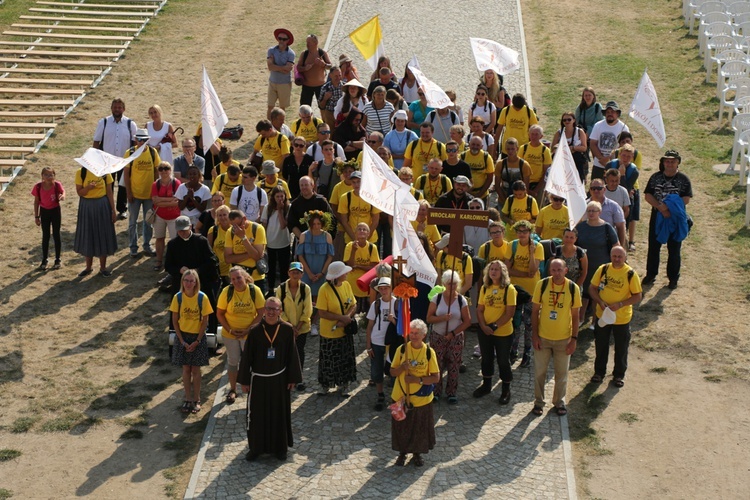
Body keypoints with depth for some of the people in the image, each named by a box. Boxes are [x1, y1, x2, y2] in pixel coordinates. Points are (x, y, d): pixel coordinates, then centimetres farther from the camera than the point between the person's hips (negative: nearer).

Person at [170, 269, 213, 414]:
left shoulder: (202, 298, -13)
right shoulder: (178, 297, -9)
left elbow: (205, 321, -7)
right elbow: (175, 320, -3)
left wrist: (197, 341, -11)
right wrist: (182, 341, -8)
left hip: (198, 337, -1)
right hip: (182, 336, 1)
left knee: (195, 369, 4)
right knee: (186, 369, 8)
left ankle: (196, 400, 17)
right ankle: (188, 399, 19)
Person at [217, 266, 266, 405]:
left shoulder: (255, 291, -16)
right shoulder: (227, 291, -15)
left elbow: (261, 313, -12)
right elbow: (220, 314, -7)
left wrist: (248, 330, -19)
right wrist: (230, 330, -17)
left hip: (250, 334, 0)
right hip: (230, 334, 0)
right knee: (232, 361, 13)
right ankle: (233, 390, 31)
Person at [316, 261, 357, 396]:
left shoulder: (346, 285, -4)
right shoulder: (324, 289, -20)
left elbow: (353, 305, 0)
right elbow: (322, 313, -20)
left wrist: (347, 317, -19)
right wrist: (342, 317, -24)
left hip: (345, 331, 5)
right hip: (329, 333, -5)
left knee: (345, 359, 13)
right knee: (329, 360, 10)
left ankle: (343, 386, 27)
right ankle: (325, 385, 29)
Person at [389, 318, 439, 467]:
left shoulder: (429, 352, -9)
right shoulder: (402, 349, -6)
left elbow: (436, 377, -8)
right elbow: (392, 372, 0)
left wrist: (418, 379, -21)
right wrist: (402, 367, -21)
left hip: (421, 398, -1)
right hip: (401, 396, 1)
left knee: (420, 427, 11)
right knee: (401, 426, 11)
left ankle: (417, 454, 32)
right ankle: (402, 453, 32)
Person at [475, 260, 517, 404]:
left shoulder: (509, 289, -13)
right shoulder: (484, 288, 2)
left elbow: (510, 312, -16)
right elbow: (479, 309, 3)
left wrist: (495, 326, -19)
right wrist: (484, 326, -12)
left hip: (503, 332, -4)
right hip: (484, 331, 4)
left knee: (503, 361, 6)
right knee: (486, 359, 18)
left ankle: (506, 391, 21)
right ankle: (486, 385, 37)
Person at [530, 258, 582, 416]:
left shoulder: (573, 288, -9)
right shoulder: (542, 285, -10)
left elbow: (575, 316, -2)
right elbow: (535, 311, -3)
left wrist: (574, 338, -5)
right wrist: (535, 335, -6)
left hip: (564, 338, 0)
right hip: (543, 337, 0)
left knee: (561, 373, 12)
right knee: (539, 372, 10)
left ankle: (559, 402, 30)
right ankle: (538, 402, 27)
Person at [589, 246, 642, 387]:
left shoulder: (630, 274, -14)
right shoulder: (603, 269, -6)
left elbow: (638, 296, -11)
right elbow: (592, 288, 0)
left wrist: (620, 304, -23)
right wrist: (600, 302, -17)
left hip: (622, 318, -2)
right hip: (602, 315, 2)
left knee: (621, 348, 12)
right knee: (601, 345, 17)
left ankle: (619, 375, 31)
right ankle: (599, 372, 35)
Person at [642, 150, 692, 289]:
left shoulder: (683, 179, -5)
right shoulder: (656, 177, 1)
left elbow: (686, 199, -12)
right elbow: (648, 196, -6)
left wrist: (669, 206, -23)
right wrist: (661, 207, -21)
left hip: (676, 219, -2)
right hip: (657, 218, 2)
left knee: (674, 250, 7)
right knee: (653, 247, 12)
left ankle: (673, 278, 19)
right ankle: (650, 274, 27)